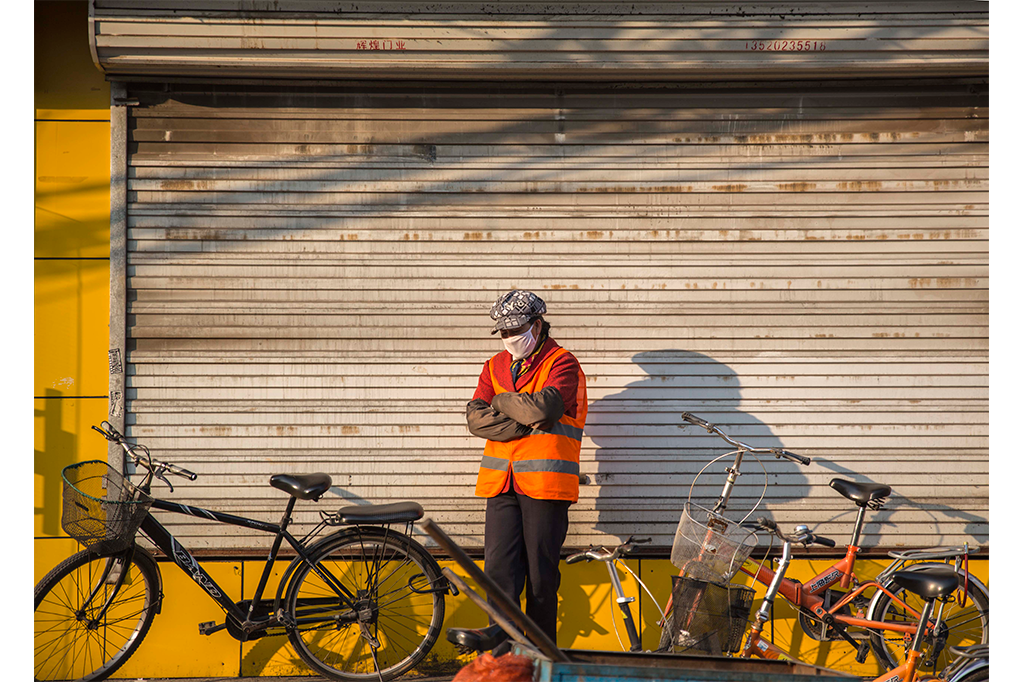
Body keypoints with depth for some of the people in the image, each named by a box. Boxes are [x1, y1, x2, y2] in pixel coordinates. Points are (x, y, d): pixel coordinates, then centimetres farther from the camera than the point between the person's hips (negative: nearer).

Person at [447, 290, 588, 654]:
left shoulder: (562, 363, 0)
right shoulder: (495, 367, 17)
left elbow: (544, 408, -18)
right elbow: (476, 417, 3)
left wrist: (501, 401, -2)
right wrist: (525, 422, -8)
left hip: (545, 483, -5)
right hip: (501, 482, 5)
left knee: (541, 569, -2)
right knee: (499, 561, -8)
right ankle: (501, 630, -15)